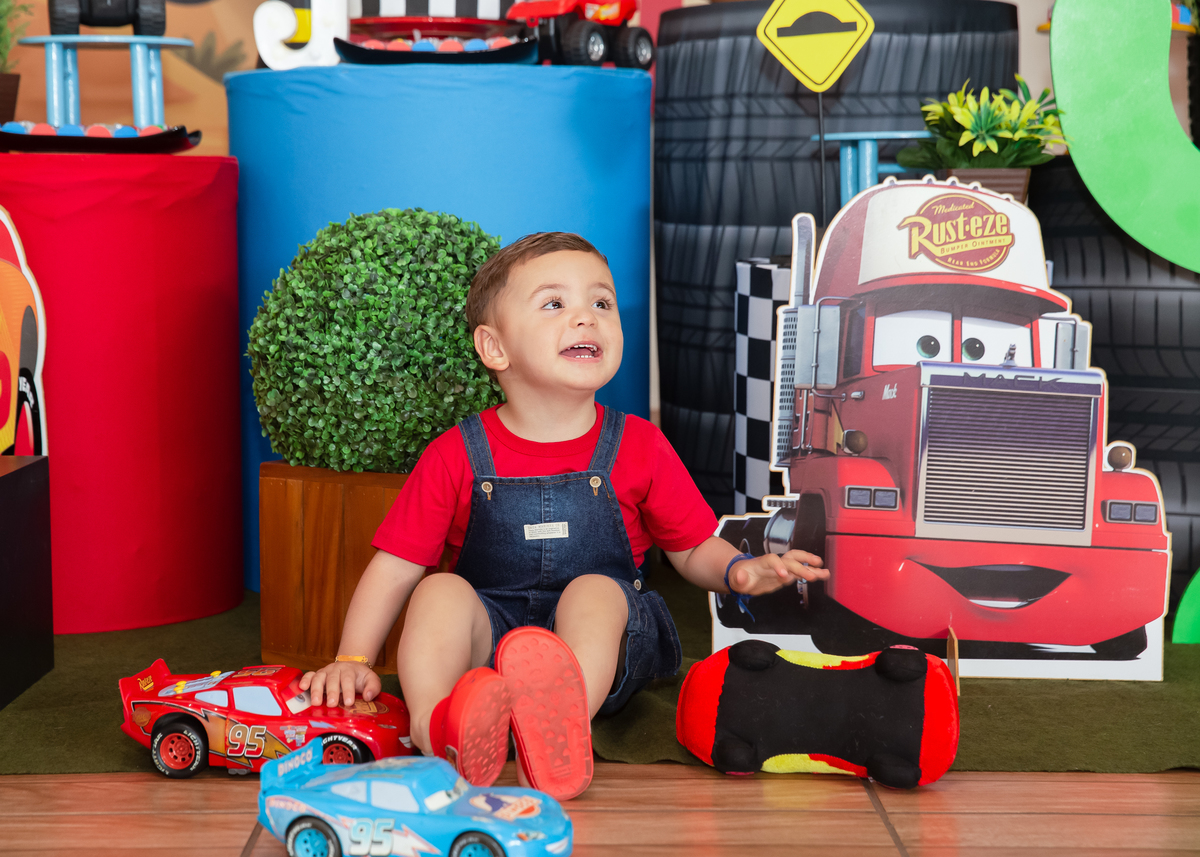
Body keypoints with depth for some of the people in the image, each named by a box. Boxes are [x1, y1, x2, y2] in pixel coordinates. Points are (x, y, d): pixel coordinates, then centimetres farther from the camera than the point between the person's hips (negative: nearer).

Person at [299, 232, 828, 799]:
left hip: (608, 637, 0)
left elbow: (693, 547, 11)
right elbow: (394, 567, 1)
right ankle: (434, 728, -53)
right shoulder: (456, 456, 0)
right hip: (489, 633, 1)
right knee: (443, 592, -27)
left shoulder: (639, 448, 4)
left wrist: (738, 570, -12)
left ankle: (561, 724, -60)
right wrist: (352, 660, -11)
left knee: (595, 590, -31)